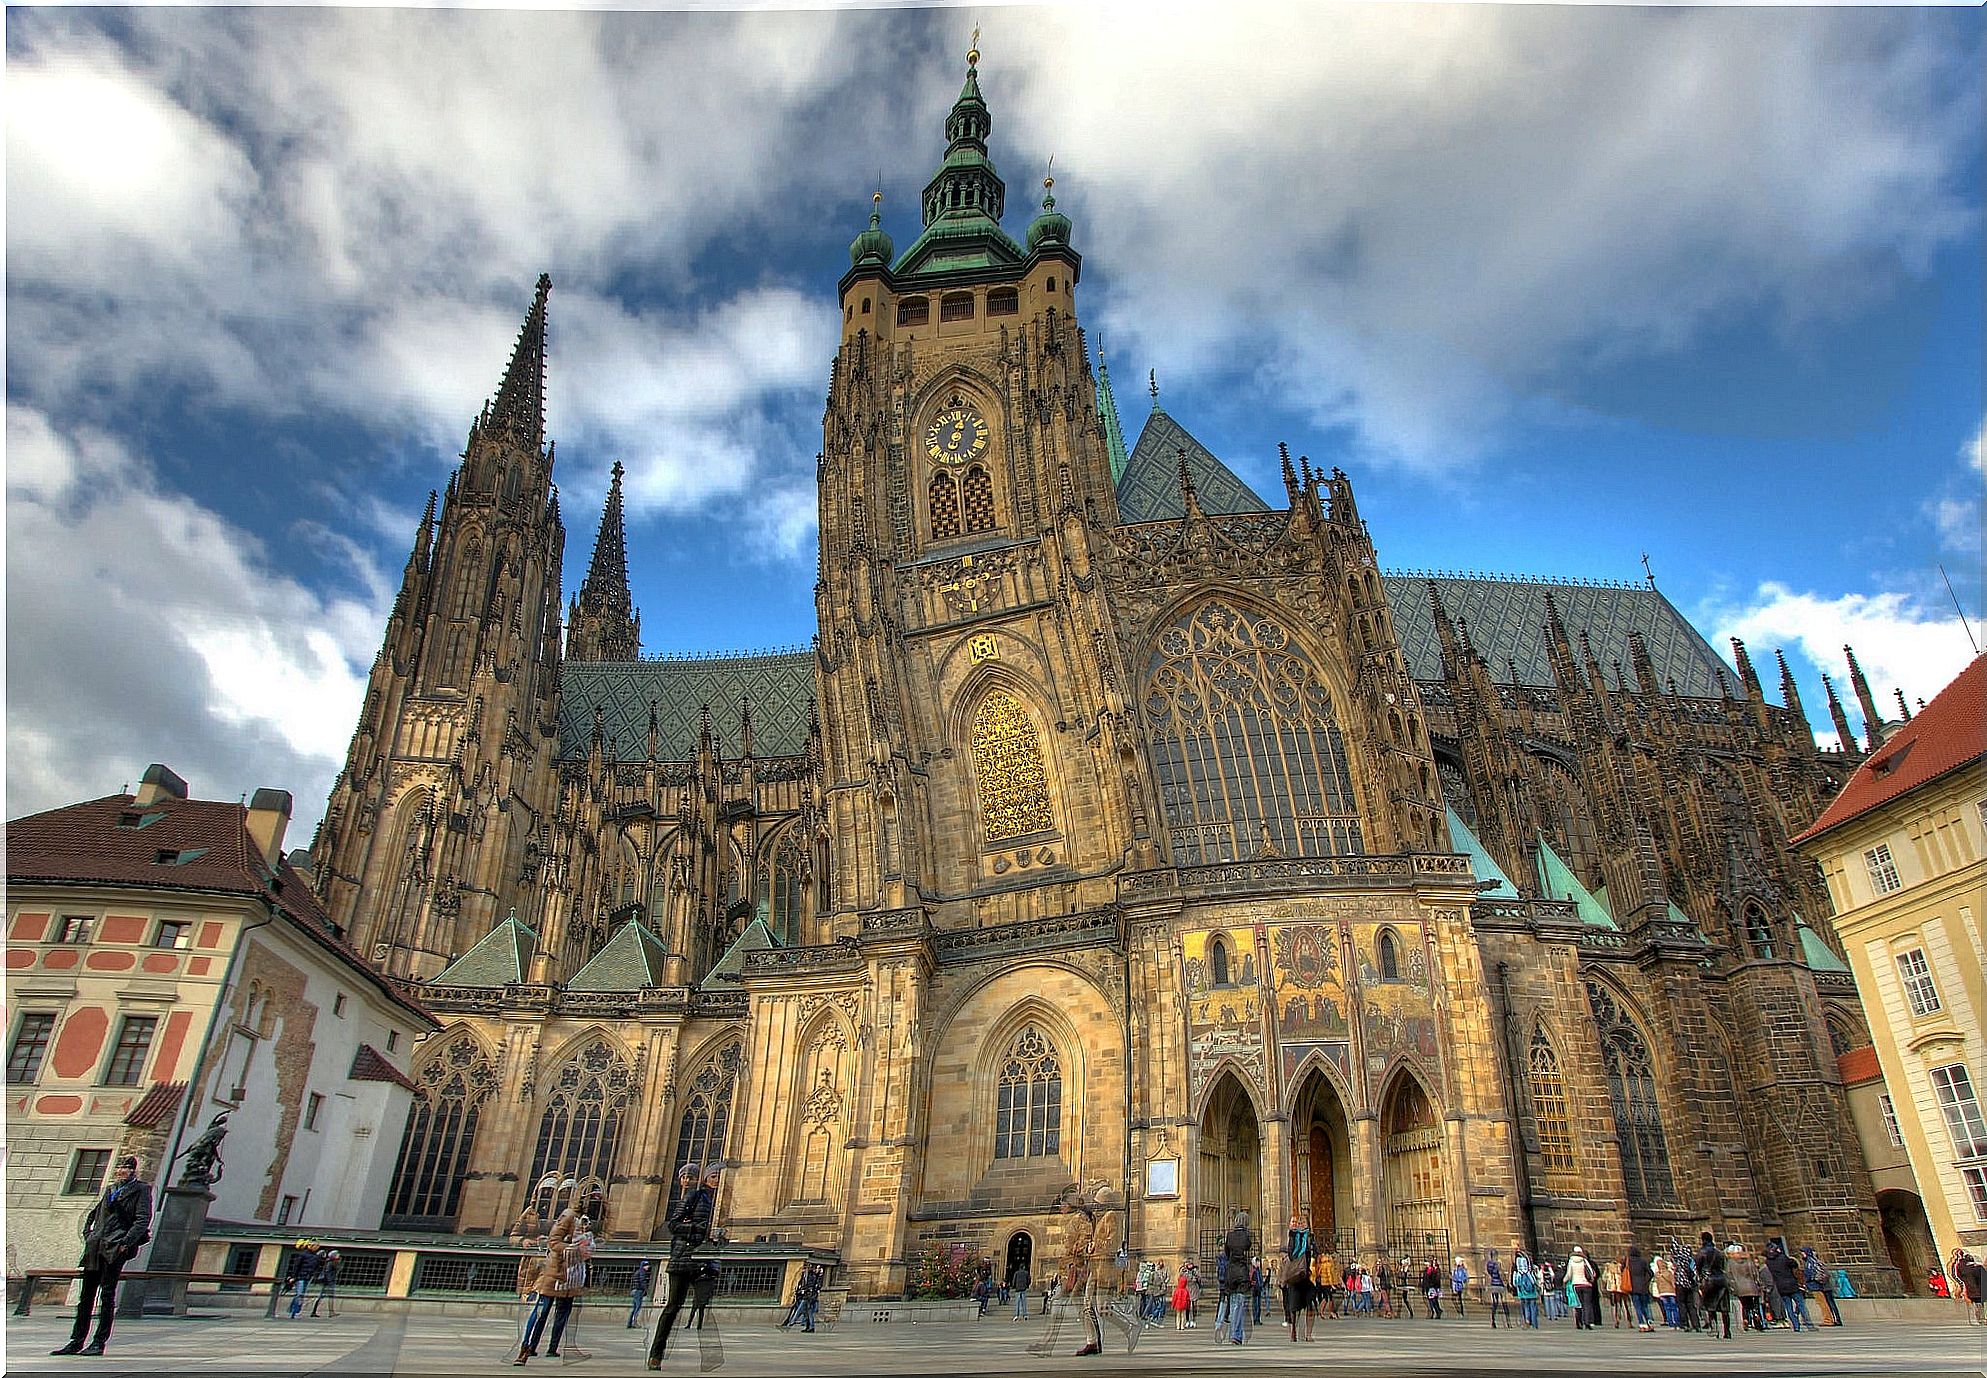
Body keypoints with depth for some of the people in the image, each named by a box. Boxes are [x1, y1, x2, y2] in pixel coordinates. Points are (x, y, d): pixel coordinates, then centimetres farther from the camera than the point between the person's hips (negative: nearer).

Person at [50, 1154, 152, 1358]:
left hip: (116, 1248, -6)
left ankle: (99, 1343, -2)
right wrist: (88, 1234, 13)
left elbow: (143, 1220, -8)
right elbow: (93, 1214, 29)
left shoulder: (141, 1190, -1)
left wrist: (126, 1243, -15)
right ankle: (77, 1341, 16)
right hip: (96, 1246, 6)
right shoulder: (110, 1189, 19)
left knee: (107, 1294, -6)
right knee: (86, 1294, 8)